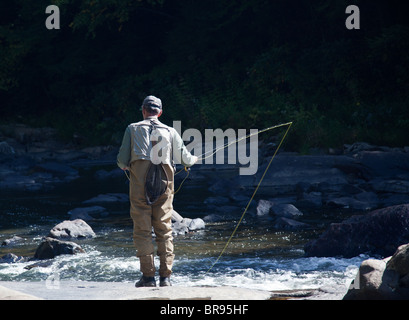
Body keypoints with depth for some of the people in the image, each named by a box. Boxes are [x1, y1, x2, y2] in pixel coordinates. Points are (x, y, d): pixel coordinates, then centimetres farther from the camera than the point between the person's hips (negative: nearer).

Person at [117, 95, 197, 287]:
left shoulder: (133, 129, 9)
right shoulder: (170, 132, 13)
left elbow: (122, 161, 7)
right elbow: (184, 158, 19)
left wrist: (124, 165, 31)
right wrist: (193, 160, 42)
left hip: (140, 180, -2)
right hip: (164, 182, 2)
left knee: (142, 230, 0)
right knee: (164, 229, 5)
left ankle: (148, 276, -4)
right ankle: (165, 276, 0)